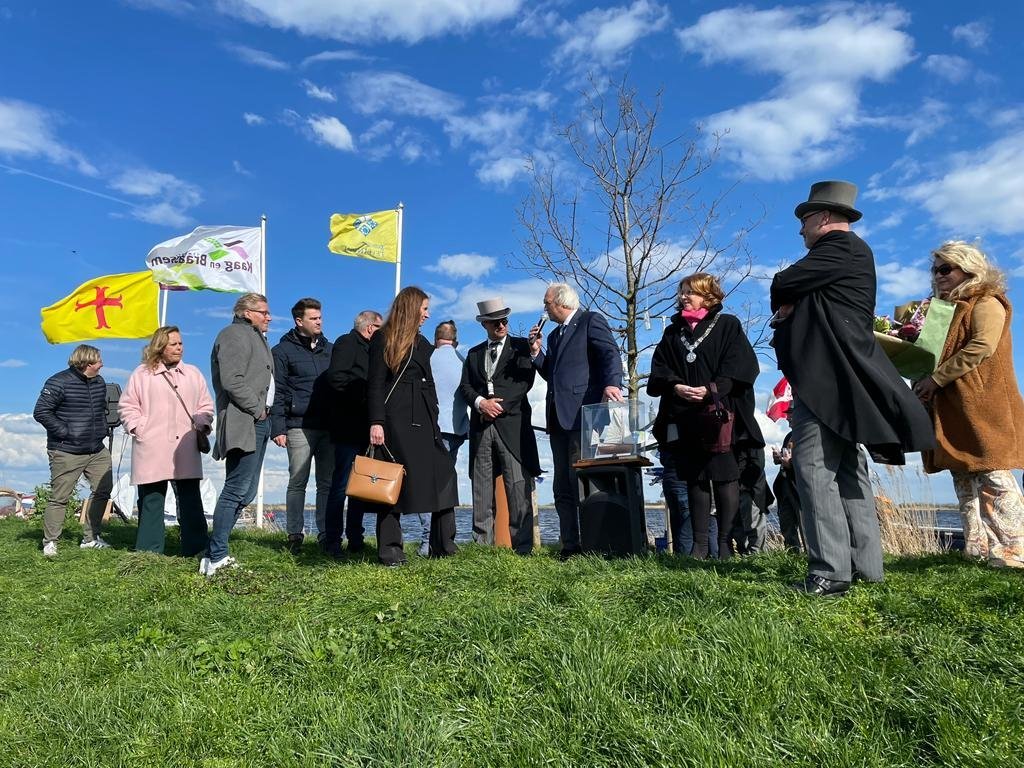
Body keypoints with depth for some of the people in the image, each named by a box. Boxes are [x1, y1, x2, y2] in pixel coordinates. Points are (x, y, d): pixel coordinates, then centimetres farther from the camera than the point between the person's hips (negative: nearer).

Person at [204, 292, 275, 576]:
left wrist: (266, 413, 12)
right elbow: (232, 381, -18)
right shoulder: (234, 335, -5)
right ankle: (217, 558, -4)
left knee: (246, 492, 10)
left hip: (259, 422, 10)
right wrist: (257, 409, -12)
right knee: (237, 490, -10)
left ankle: (217, 552, 17)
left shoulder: (257, 338, 25)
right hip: (243, 422, -10)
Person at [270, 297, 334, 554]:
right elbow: (277, 393, -2)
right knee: (298, 482, 1)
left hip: (329, 427, 4)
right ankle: (295, 535, 9)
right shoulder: (283, 350, 4)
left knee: (328, 482, 4)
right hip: (299, 427, -4)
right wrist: (278, 428, -10)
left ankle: (326, 534, 10)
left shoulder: (329, 349, 16)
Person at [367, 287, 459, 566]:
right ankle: (390, 551, 4)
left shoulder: (422, 343, 22)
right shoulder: (383, 339, 1)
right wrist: (376, 422, -16)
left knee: (443, 475, -2)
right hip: (396, 420, -7)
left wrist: (434, 421, 14)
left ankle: (443, 547, 5)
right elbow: (375, 384, -7)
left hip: (423, 421, 7)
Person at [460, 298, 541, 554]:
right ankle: (482, 544, 7)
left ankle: (522, 546, -5)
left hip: (512, 424, -4)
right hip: (481, 426, 4)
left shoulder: (521, 346, 10)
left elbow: (525, 380, -2)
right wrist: (481, 402, -8)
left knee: (518, 486, -8)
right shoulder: (474, 353, 22)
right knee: (481, 487, 3)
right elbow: (465, 387, 13)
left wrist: (499, 404, -9)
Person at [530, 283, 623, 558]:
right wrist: (536, 350, 10)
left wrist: (612, 384, -30)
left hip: (582, 414, -8)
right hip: (558, 417, 9)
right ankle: (569, 546, 11)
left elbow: (610, 354, -13)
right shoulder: (554, 335, 25)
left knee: (581, 482, -10)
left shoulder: (591, 321, 1)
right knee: (562, 488, 7)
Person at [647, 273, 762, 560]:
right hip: (683, 416, 4)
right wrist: (675, 386, -10)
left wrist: (712, 389, -17)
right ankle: (699, 543, 8)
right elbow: (659, 369, 10)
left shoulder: (728, 325, 7)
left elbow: (740, 365, -4)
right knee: (695, 479, 4)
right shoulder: (673, 332, 19)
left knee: (724, 476, -6)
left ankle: (725, 541, 2)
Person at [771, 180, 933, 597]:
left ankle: (830, 571, -14)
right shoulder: (846, 252, 27)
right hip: (838, 377, 11)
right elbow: (795, 296, 21)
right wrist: (790, 307, -1)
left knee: (815, 468, -14)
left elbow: (782, 285, -13)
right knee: (847, 469, 10)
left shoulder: (842, 246, -5)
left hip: (827, 376, -11)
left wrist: (783, 298, 8)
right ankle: (865, 566, 14)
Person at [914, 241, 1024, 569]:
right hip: (952, 409, 8)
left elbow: (982, 347, -15)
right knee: (964, 480, 5)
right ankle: (977, 549, 8)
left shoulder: (986, 302, 0)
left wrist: (936, 378, -17)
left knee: (992, 476, -11)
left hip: (981, 407, -8)